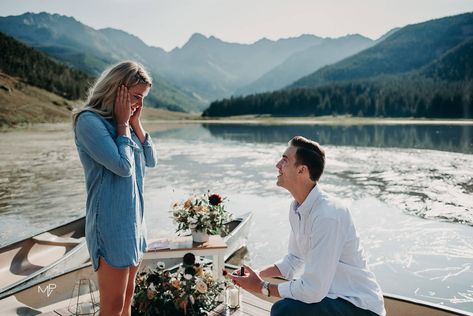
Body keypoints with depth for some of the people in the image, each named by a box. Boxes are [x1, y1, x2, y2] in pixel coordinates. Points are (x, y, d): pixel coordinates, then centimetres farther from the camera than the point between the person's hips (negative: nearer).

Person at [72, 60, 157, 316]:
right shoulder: (89, 120, -14)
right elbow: (123, 166, -21)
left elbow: (151, 160, 8)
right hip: (111, 224, -8)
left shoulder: (124, 122, 9)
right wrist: (123, 123, -11)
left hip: (133, 219, 8)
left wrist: (135, 122, 1)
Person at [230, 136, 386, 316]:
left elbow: (313, 290, -27)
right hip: (329, 294, 8)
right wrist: (258, 274, -1)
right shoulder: (297, 208, 0)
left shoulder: (327, 216, -28)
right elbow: (293, 260, 13)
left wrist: (262, 287, -16)